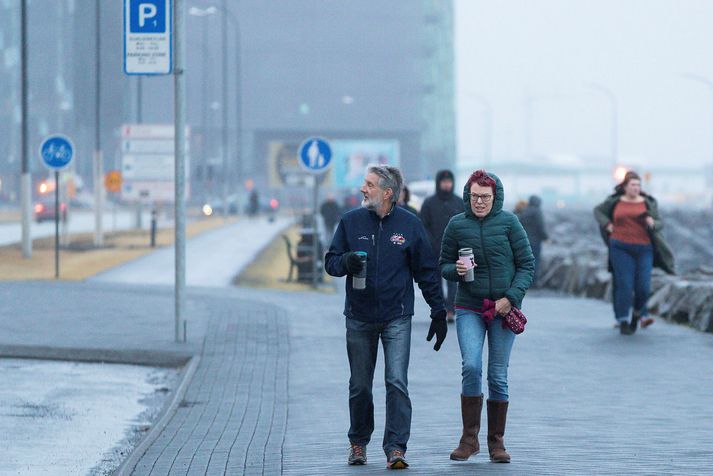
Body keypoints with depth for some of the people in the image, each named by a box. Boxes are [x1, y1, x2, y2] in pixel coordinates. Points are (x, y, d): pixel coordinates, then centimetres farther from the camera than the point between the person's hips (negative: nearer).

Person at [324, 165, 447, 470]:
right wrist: (345, 262, -17)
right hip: (359, 318, 2)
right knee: (360, 386, 10)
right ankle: (358, 443, 27)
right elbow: (331, 262, 7)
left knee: (397, 382, -12)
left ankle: (396, 448, -11)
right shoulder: (351, 221, 2)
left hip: (397, 319, -2)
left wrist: (438, 313, 4)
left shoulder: (410, 225, -1)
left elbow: (427, 272, 4)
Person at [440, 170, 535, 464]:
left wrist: (511, 297, -11)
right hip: (469, 308, 0)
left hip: (504, 308, 0)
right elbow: (443, 266, 11)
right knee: (471, 367, -16)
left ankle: (496, 442, 14)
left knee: (498, 376, 3)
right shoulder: (456, 225, 2)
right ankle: (469, 438, -7)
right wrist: (456, 270, -12)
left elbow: (527, 265, 1)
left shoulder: (508, 222, -1)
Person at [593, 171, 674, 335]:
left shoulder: (647, 203, 2)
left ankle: (637, 314, 22)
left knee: (643, 287, -6)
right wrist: (607, 225, 1)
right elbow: (598, 211, 17)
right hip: (621, 248, -1)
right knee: (624, 284, -10)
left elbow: (659, 224, 3)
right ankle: (623, 322, -1)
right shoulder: (615, 201, 3)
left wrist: (652, 223, -20)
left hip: (643, 249, 1)